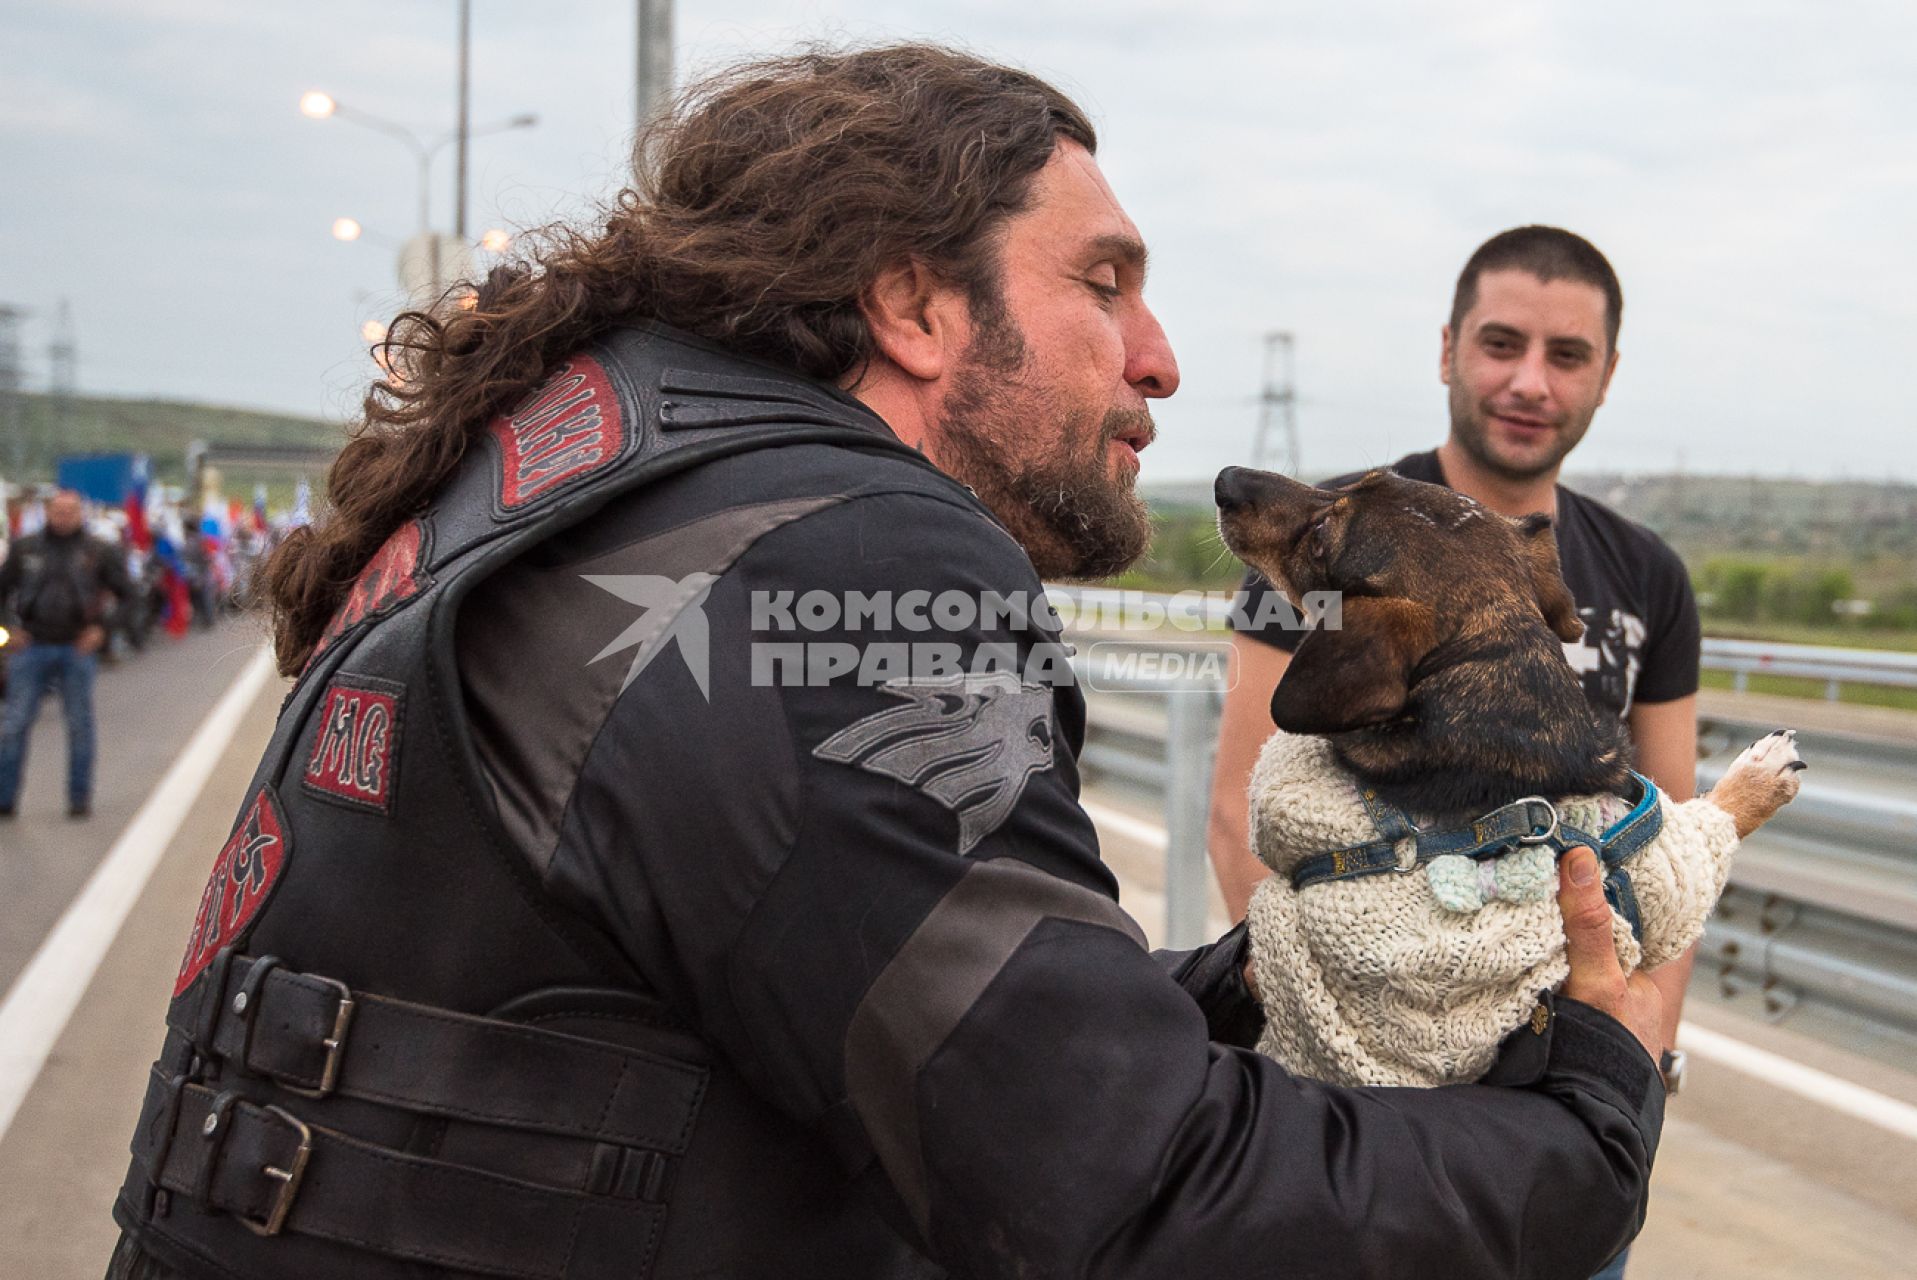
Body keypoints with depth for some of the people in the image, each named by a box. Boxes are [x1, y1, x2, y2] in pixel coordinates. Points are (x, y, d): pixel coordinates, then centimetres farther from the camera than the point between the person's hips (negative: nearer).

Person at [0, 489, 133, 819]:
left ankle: (80, 798, 12)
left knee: (80, 725, 3)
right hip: (32, 647, 1)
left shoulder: (99, 552, 3)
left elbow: (125, 593, 6)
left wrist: (101, 628, -2)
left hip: (78, 648, -1)